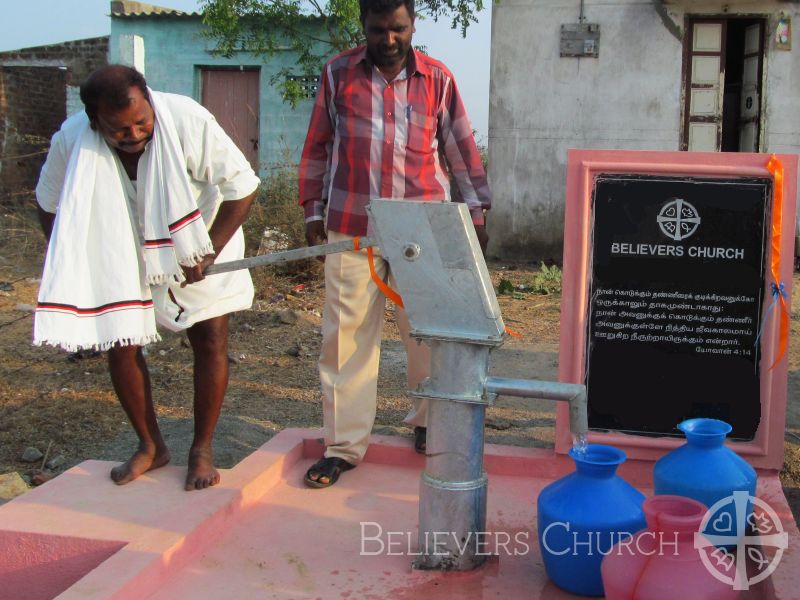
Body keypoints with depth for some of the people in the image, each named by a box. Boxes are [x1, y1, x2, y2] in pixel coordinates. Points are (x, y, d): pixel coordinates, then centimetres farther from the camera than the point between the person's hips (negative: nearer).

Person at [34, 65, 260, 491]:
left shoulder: (188, 120, -31)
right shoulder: (71, 140, -23)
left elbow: (241, 186, -23)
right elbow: (50, 205, -3)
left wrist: (210, 253, -24)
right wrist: (70, 266, -6)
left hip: (195, 248, -2)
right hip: (122, 257, 2)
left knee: (210, 341, -5)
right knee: (121, 347, 0)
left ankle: (202, 449, 11)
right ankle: (150, 446, 20)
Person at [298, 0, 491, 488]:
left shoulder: (437, 79, 7)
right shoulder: (338, 74, 6)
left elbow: (461, 148, 11)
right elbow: (318, 147, 12)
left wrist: (476, 209, 7)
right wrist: (314, 210, 10)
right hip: (352, 228, 0)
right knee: (348, 336, 1)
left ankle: (429, 423, 29)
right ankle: (343, 446, 11)